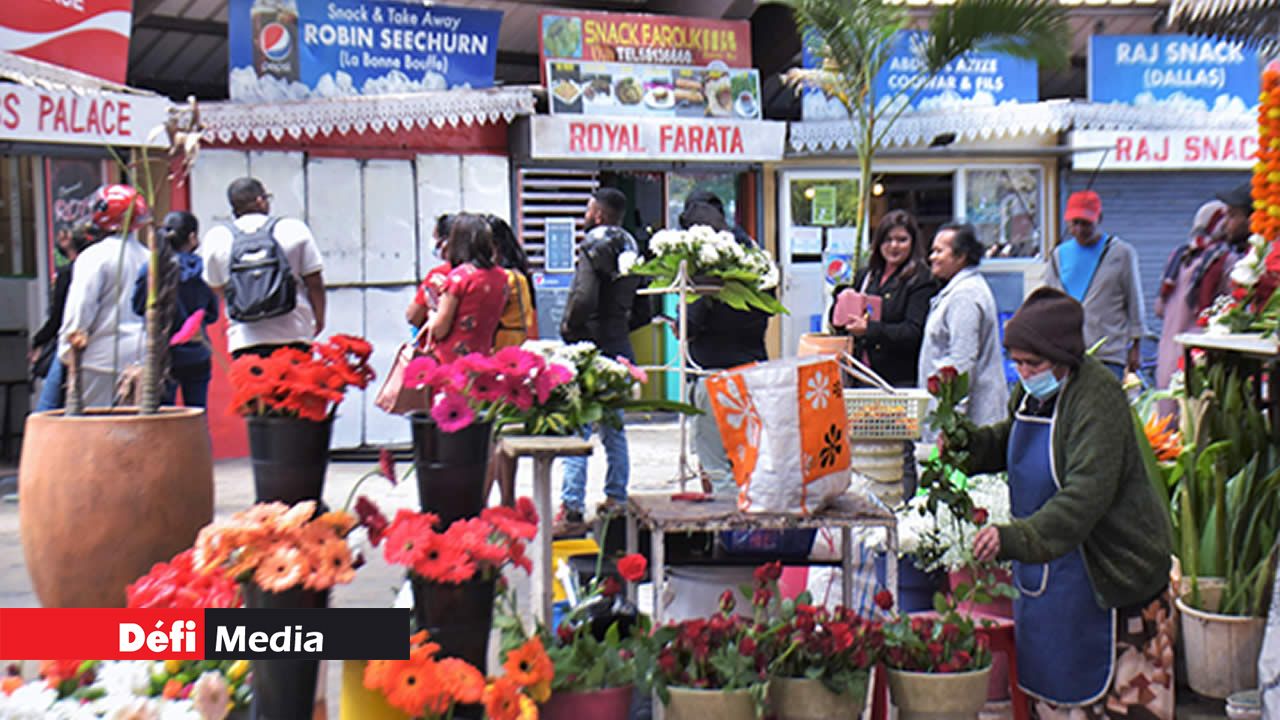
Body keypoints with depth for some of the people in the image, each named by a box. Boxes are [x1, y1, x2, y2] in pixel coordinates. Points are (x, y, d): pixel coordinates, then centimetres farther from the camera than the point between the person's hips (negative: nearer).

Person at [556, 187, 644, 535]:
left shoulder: (594, 247, -12)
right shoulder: (631, 249, 12)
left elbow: (585, 297, -25)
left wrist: (569, 325, -10)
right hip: (620, 347, 8)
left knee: (577, 429, -7)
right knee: (614, 429, 15)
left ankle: (571, 510, -8)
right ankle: (616, 500, 20)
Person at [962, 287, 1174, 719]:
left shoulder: (1098, 396, -23)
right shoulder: (1031, 391, 2)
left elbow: (1086, 495, -33)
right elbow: (1011, 439, 23)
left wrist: (1017, 538, -44)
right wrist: (970, 446, 1)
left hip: (1108, 568, -8)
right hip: (1046, 567, 8)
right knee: (1046, 684, 18)